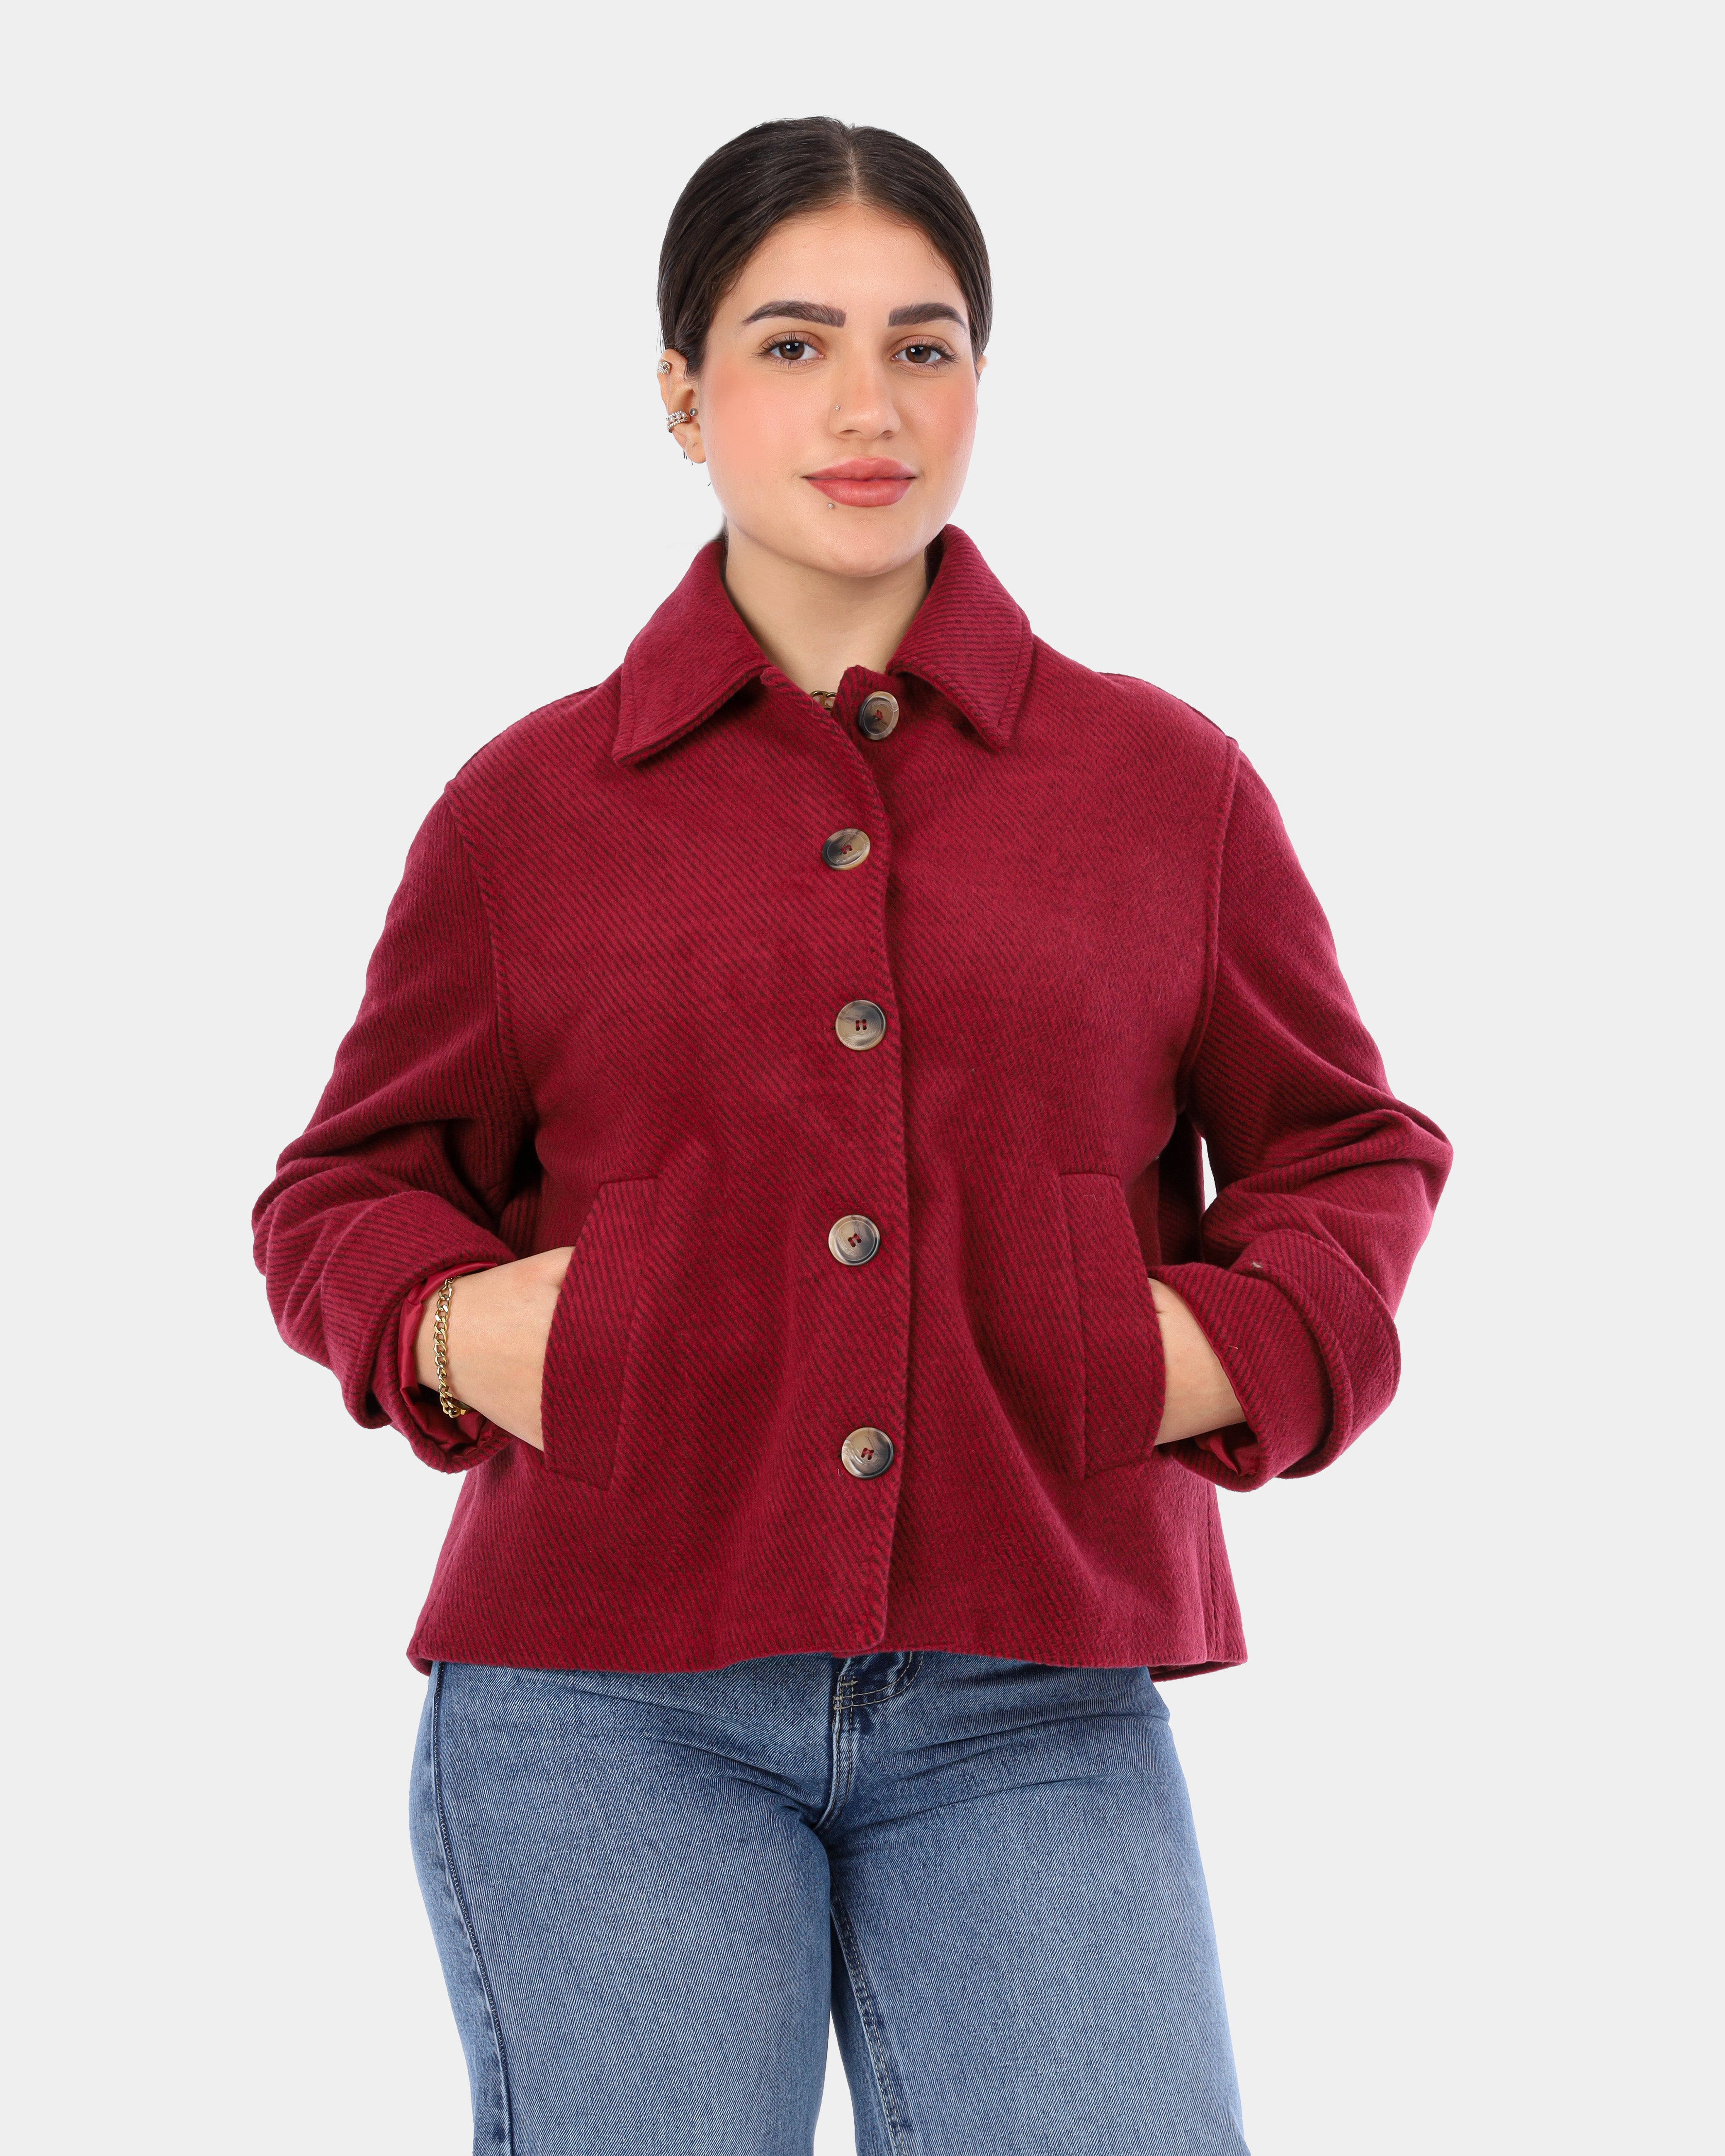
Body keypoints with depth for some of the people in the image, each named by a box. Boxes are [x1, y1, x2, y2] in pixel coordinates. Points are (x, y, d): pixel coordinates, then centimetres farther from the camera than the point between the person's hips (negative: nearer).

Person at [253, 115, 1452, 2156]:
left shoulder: (1165, 784, 10)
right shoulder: (529, 805, 8)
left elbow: (1351, 1152, 17)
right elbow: (347, 1189, 16)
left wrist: (1241, 1350, -3)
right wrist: (445, 1324, -5)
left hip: (1032, 1715, 1)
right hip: (607, 1708, 0)